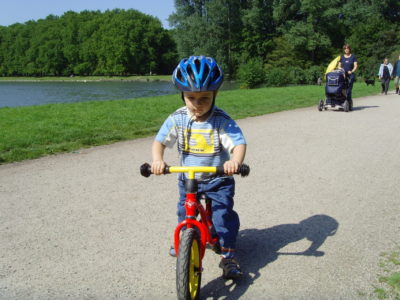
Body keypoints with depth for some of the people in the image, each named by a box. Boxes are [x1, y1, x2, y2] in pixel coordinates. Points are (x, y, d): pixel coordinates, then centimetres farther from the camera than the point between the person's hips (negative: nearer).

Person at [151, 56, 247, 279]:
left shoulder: (222, 120, -19)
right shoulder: (177, 119, -10)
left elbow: (239, 144, -26)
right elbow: (160, 141, -10)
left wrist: (235, 161, -48)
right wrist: (158, 160, -31)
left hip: (219, 180, -3)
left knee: (223, 215, -12)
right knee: (185, 214, 17)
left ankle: (228, 256, 4)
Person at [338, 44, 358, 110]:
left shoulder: (353, 56, 9)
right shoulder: (342, 57, 16)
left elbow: (356, 66, 3)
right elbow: (339, 66, 16)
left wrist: (352, 71, -14)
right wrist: (340, 69, -6)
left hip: (350, 75, -3)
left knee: (348, 90, -11)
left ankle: (349, 105, -8)